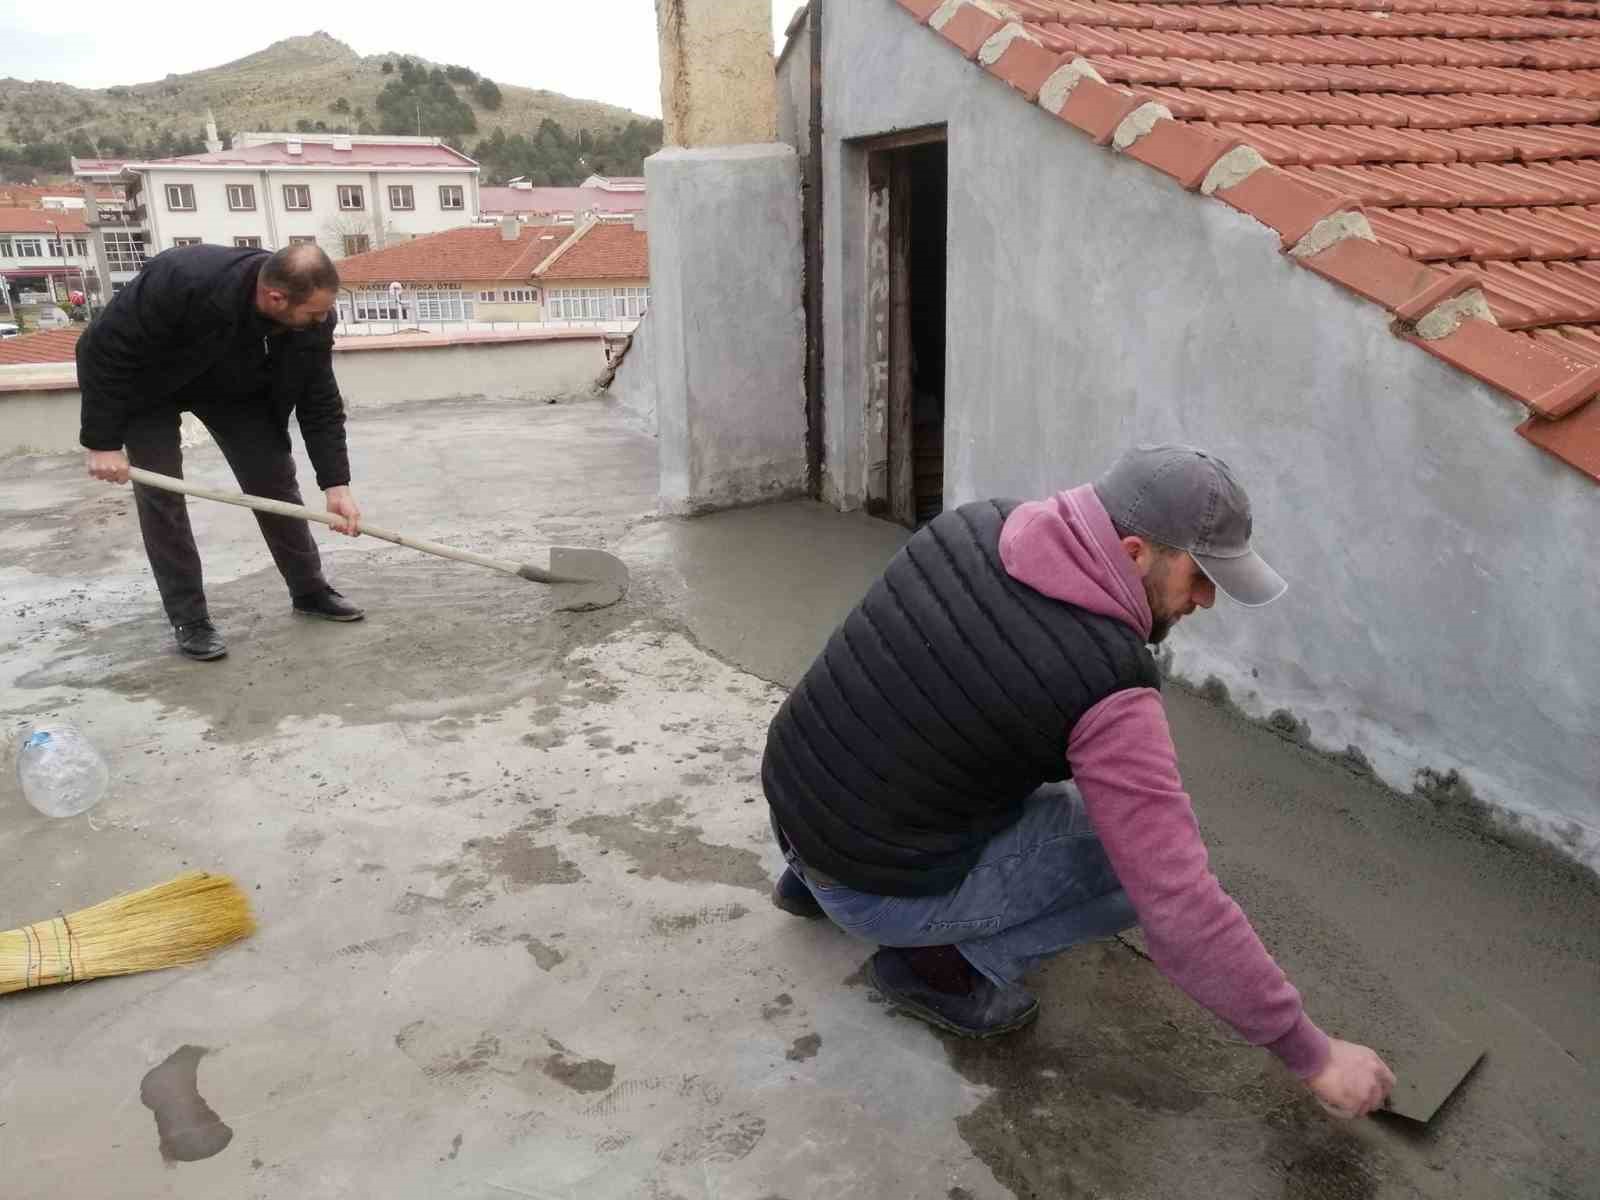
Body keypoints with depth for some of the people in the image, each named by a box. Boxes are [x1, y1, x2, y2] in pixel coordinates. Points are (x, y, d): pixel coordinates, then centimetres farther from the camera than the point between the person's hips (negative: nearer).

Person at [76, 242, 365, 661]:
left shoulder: (312, 320, -27)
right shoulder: (183, 283, -42)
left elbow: (321, 404, -17)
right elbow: (105, 350, -31)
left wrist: (336, 484, -24)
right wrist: (103, 442, -28)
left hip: (235, 388, 4)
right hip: (149, 385, -4)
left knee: (275, 479, -1)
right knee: (160, 493, -9)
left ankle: (310, 591, 13)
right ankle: (189, 620, -1)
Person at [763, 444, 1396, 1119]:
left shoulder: (975, 525, -4)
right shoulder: (1108, 689, -24)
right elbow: (1182, 911, -21)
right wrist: (1311, 1054, -9)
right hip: (881, 889, -7)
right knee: (1152, 857, -1)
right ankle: (942, 962, 4)